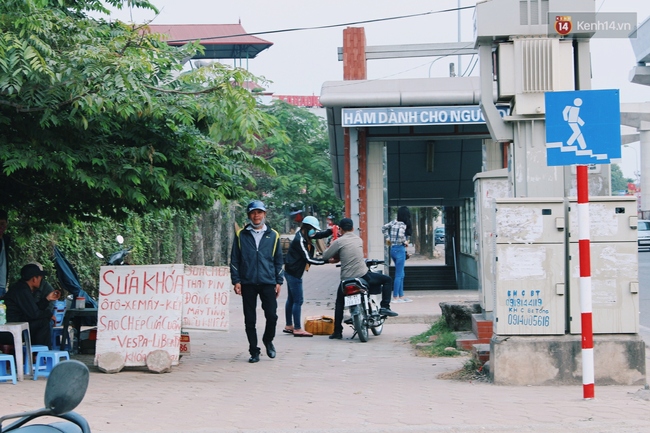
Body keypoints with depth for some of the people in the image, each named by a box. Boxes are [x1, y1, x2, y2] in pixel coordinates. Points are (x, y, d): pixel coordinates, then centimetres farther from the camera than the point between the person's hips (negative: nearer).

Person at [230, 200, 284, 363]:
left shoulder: (273, 235, 10)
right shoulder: (241, 235, 8)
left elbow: (278, 260, 13)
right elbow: (234, 259, 8)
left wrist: (278, 282, 7)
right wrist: (236, 280, -1)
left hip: (268, 282, 0)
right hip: (247, 283, 0)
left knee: (272, 315, -5)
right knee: (250, 319, 2)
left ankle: (268, 340, 22)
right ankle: (254, 351, 11)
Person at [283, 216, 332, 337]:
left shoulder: (304, 237, 8)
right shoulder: (299, 240, -21)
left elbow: (320, 235, 14)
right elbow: (308, 259, -23)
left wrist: (332, 231, -5)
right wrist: (326, 261, -22)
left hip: (291, 272, 11)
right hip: (293, 273, -11)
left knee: (291, 299, 16)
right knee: (298, 301, -8)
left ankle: (289, 326, 25)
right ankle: (297, 329, -6)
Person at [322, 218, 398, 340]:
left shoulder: (339, 242, -3)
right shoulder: (359, 239, 10)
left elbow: (325, 256, -1)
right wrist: (337, 258, 28)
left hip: (346, 279, 0)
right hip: (363, 275, 0)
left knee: (339, 302, 21)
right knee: (387, 280, 20)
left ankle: (337, 331, 17)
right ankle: (385, 307, 7)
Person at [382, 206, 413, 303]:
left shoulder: (394, 222, 7)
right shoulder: (403, 224, -15)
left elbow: (384, 227, 16)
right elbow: (401, 234, -31)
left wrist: (387, 238, 20)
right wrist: (405, 242, -13)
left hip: (393, 249, 8)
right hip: (400, 249, -8)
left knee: (401, 274, 16)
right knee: (399, 275, -2)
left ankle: (401, 296, 21)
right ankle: (395, 297, 1)